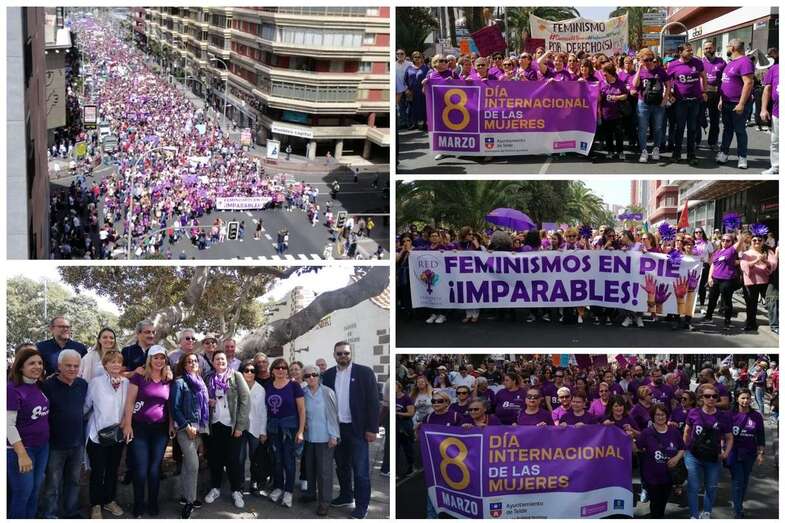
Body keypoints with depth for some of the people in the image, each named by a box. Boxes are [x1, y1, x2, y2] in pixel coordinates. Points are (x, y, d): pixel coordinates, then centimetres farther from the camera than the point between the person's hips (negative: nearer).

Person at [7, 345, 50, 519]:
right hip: (20, 449, -7)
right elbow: (8, 425, -20)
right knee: (22, 493, 3)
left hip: (42, 446, 7)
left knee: (35, 489, 16)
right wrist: (22, 454, -22)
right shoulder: (12, 389, -18)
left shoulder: (39, 386, 3)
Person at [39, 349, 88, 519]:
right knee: (53, 485, 3)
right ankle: (49, 516, 14)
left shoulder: (83, 384, 2)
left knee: (74, 481, 18)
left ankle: (72, 512, 32)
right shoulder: (48, 386, -15)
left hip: (77, 443, 5)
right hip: (56, 445, -5)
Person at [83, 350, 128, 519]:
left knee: (113, 470, 16)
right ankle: (95, 505, 18)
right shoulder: (96, 382, -10)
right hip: (98, 434, -4)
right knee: (98, 471, 4)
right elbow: (86, 405, -5)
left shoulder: (127, 383, -1)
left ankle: (109, 500, 33)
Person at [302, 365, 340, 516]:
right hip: (308, 437, 4)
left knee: (324, 469, -2)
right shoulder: (302, 393, 2)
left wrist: (333, 435, -9)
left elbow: (333, 414, -6)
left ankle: (324, 501, 4)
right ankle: (311, 493, 28)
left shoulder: (327, 392, -8)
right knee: (309, 467, 12)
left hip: (324, 438, -4)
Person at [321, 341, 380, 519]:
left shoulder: (364, 372, -6)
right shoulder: (329, 374, 6)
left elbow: (373, 401, -8)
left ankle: (361, 505, 4)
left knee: (360, 469, -2)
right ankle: (346, 495, 29)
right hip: (336, 428, 4)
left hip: (357, 428, -4)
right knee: (342, 466, 15)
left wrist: (372, 429, -11)